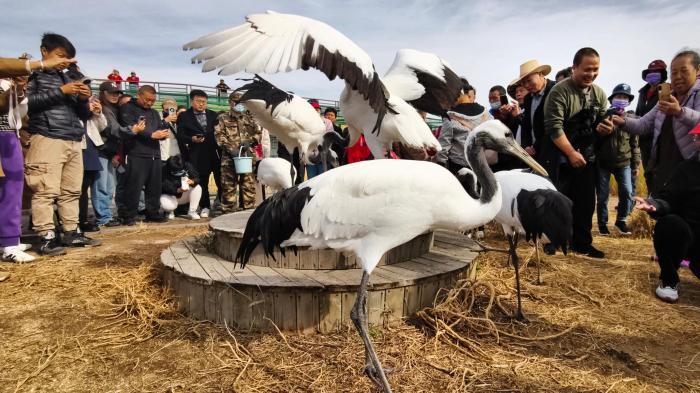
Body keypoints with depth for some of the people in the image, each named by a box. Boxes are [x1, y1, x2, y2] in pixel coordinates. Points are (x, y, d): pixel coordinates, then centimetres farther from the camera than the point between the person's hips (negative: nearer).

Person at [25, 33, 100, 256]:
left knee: (72, 191, 6)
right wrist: (61, 91, -12)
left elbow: (83, 115, 22)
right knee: (46, 191, -8)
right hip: (47, 140, -6)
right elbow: (28, 101, -11)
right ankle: (47, 238, -7)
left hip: (73, 142, 6)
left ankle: (70, 233, 12)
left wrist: (83, 99, 1)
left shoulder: (65, 78, 23)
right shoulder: (34, 74, 6)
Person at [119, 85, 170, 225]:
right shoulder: (128, 109, 3)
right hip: (137, 154, -6)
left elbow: (162, 128, 16)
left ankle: (153, 213, 17)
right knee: (134, 186, -7)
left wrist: (164, 132, -8)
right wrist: (152, 135, -14)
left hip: (155, 154, 7)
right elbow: (130, 128, -12)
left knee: (155, 186, 8)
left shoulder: (154, 113, 25)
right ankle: (129, 216, -1)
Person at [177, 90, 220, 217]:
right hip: (198, 155, -2)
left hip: (216, 152, 2)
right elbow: (181, 134, 0)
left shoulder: (213, 115, 15)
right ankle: (205, 207, 15)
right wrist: (192, 139, -18)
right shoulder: (184, 116, 6)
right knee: (202, 182, 3)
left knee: (221, 179, 3)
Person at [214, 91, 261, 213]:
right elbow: (219, 135, -3)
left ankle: (249, 207, 16)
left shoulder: (249, 118, 16)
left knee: (249, 183, 6)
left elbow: (258, 132, 16)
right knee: (229, 185, -2)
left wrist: (250, 141, -4)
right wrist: (230, 148, -16)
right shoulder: (223, 118, 7)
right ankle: (229, 210, 5)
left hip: (248, 155, 3)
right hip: (229, 157, -3)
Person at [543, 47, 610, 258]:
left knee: (586, 201, 8)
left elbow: (600, 126, 14)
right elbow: (554, 128, -18)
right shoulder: (559, 91, -12)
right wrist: (571, 153, -21)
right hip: (559, 155, -6)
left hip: (586, 154, 6)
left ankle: (582, 243, 20)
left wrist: (604, 128, -10)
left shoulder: (600, 94, 8)